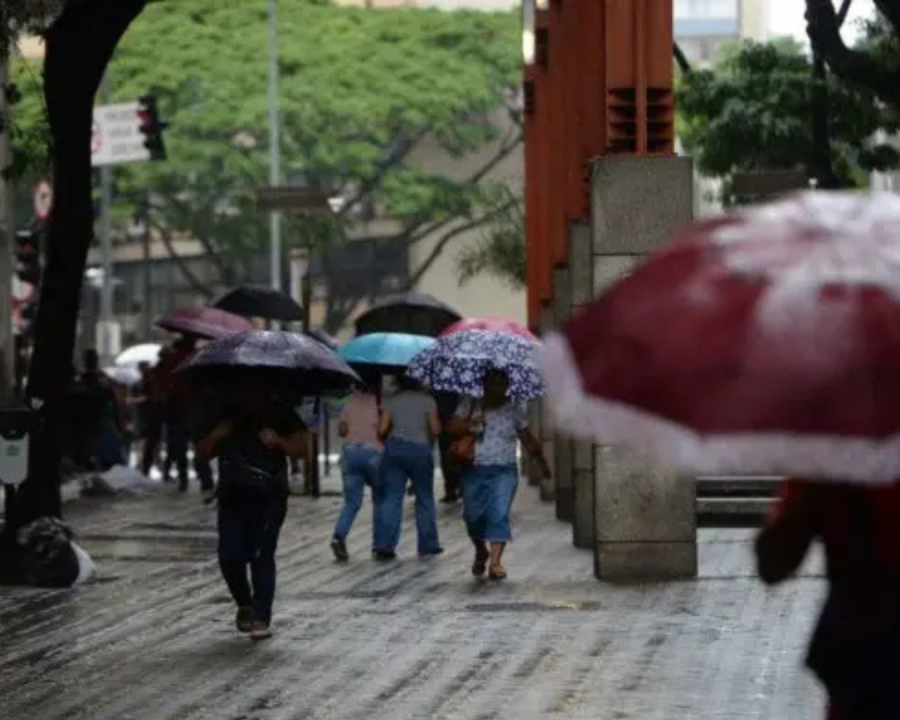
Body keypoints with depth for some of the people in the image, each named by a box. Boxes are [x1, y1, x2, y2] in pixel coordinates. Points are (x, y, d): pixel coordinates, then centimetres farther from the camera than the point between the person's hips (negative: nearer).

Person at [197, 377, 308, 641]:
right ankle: (244, 604, 21)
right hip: (233, 497, 3)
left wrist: (278, 440, -20)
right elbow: (204, 453, 14)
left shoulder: (281, 414, 6)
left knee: (262, 556, -9)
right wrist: (216, 436, -5)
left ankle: (261, 619, -6)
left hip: (269, 499, -3)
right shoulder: (228, 416, 14)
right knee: (230, 557, -5)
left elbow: (300, 448, -2)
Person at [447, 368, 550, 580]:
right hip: (474, 471, 1)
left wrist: (542, 462, 6)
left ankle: (495, 561, -17)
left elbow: (528, 440, 11)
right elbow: (452, 428, -2)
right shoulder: (469, 405, 6)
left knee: (499, 514, -15)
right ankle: (481, 552, 34)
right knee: (473, 516, 7)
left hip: (504, 472, -1)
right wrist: (469, 425, -20)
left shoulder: (514, 410, 7)